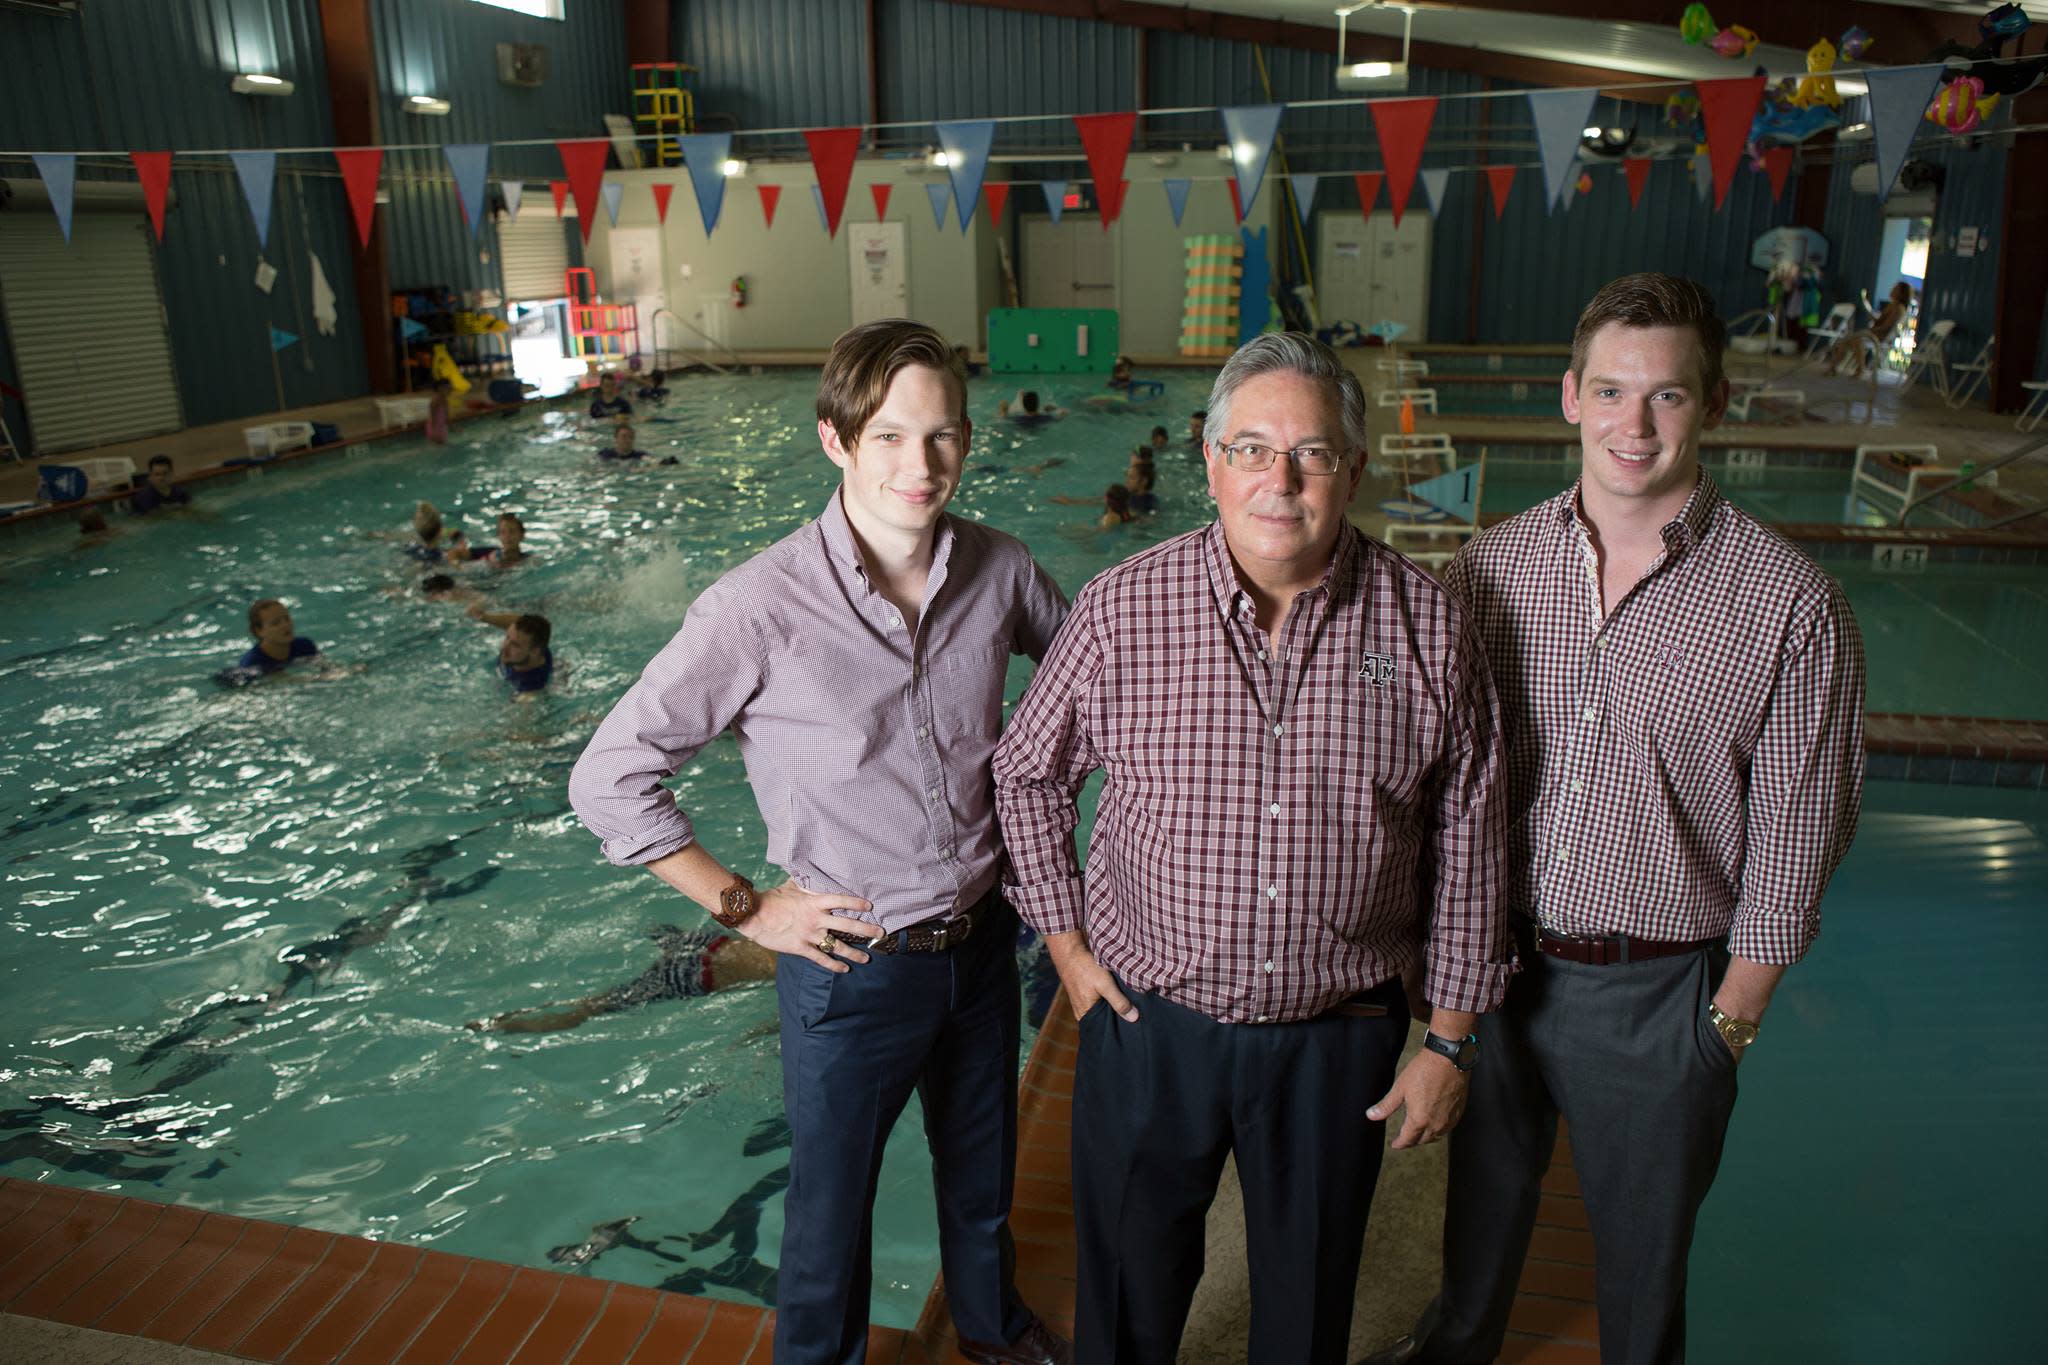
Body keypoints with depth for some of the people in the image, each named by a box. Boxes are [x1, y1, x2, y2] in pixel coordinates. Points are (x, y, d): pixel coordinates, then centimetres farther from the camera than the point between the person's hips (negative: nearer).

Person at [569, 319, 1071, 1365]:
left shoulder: (997, 568, -10)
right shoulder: (761, 609, -23)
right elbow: (607, 781, -15)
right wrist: (744, 907, -12)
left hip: (983, 942, 5)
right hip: (852, 966, -4)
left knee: (982, 1173, 29)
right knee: (831, 1210, 20)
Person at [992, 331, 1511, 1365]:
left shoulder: (1428, 628, -9)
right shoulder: (1121, 608, -12)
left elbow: (1466, 843, -1)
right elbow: (1027, 775, 3)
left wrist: (1451, 1041, 3)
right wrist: (1067, 944, 1)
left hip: (1339, 1037, 1)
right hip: (1147, 1019, 0)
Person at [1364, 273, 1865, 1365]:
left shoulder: (1789, 602, -12)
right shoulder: (1491, 566, -5)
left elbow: (1795, 830, -6)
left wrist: (1732, 1016, -3)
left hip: (1659, 992, -2)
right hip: (1493, 961, 3)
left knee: (1642, 1246, 18)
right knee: (1481, 1195, 25)